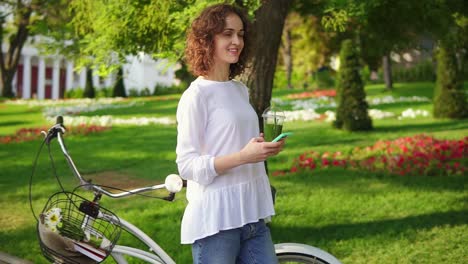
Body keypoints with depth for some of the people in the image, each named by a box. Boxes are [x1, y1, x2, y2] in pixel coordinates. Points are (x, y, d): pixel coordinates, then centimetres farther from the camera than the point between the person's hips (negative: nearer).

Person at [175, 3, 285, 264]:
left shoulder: (241, 90, 12)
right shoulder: (197, 95, -9)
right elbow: (187, 165, -13)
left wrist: (265, 149, 3)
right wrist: (244, 156, -22)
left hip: (252, 217, 7)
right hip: (215, 221, -7)